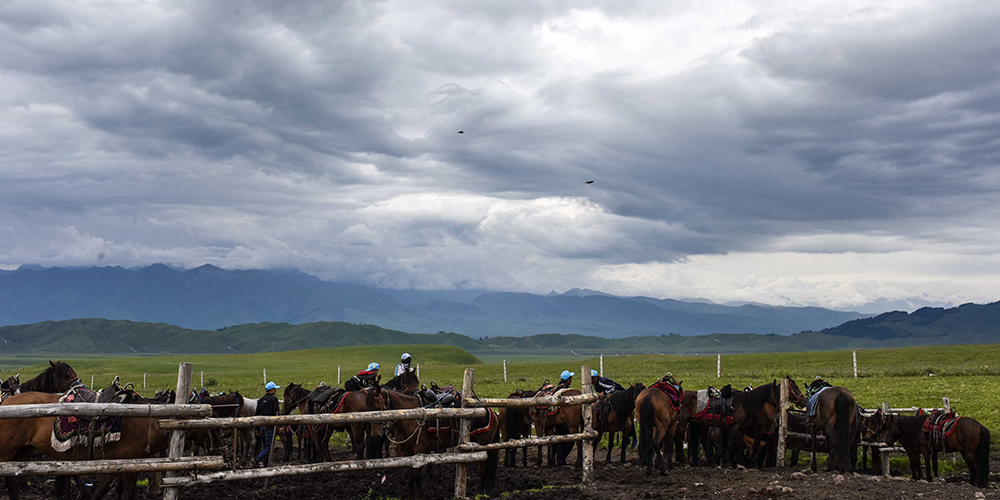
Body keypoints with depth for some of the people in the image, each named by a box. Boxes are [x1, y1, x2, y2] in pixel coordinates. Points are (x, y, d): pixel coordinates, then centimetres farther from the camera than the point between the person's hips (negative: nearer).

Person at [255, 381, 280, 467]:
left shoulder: (260, 400, 11)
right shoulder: (274, 399, -8)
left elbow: (256, 414, 14)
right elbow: (276, 413, -15)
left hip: (261, 425, 7)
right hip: (270, 425, -7)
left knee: (265, 446, 15)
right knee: (269, 446, -5)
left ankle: (265, 464, 15)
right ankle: (257, 459, -19)